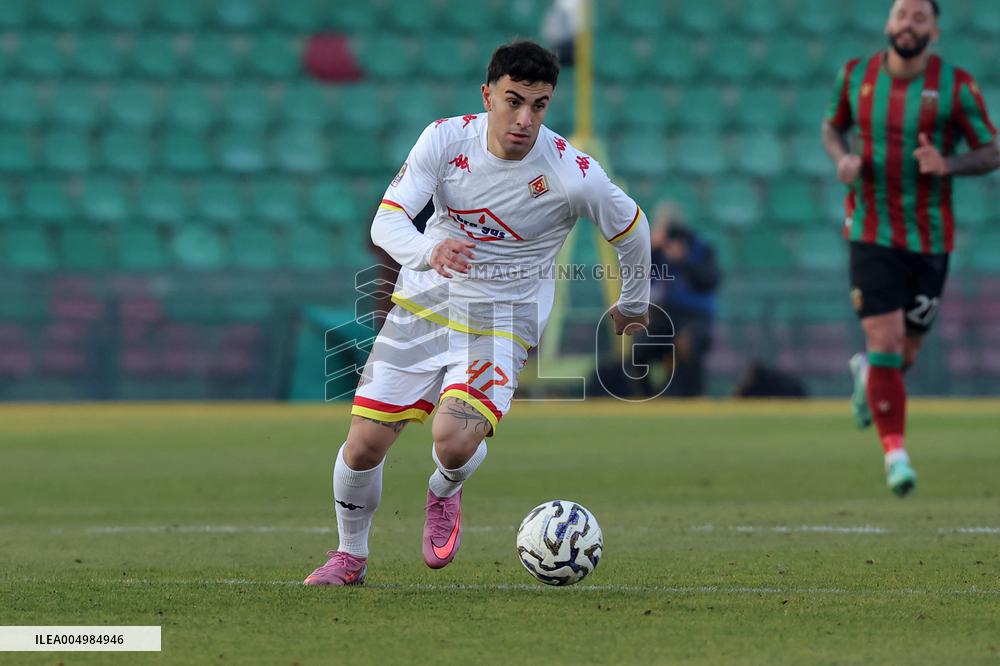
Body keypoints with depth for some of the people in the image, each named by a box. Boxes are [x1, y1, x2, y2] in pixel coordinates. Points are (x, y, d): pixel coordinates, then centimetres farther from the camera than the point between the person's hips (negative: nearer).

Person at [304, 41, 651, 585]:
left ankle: (444, 494, 12)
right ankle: (350, 556, 25)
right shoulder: (446, 138, -13)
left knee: (455, 440, -27)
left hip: (502, 321, -2)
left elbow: (631, 228, 1)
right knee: (364, 443, -4)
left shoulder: (572, 174, -18)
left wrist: (633, 306, 16)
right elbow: (386, 220, -18)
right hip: (424, 304, 2)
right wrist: (429, 250, -41)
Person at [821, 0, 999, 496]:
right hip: (872, 234, -1)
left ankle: (867, 375, 46)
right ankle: (895, 452, -6)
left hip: (930, 238, 1)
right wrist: (842, 157, -6)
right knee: (885, 340, -14)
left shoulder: (956, 86, -6)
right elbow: (832, 126, 17)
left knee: (905, 354, 10)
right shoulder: (856, 75, 0)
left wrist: (947, 163, -21)